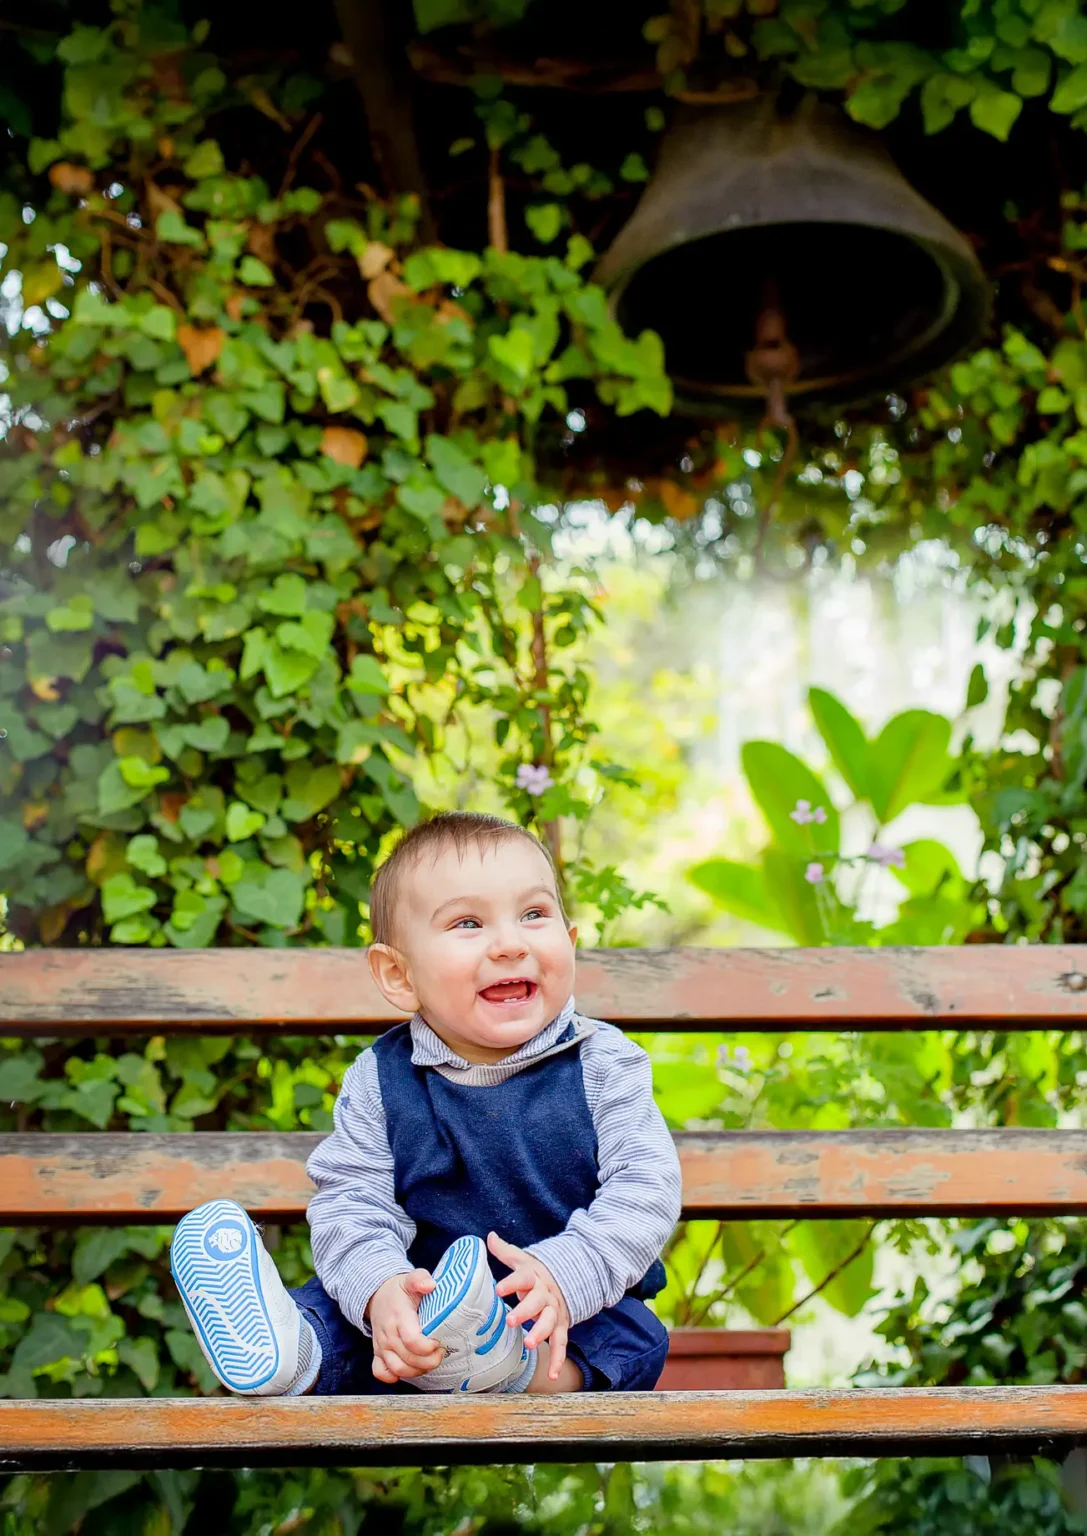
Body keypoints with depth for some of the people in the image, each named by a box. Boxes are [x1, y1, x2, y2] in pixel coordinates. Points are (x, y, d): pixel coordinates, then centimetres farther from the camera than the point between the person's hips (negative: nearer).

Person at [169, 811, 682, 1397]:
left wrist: (564, 1274, -33)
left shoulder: (604, 1064, -7)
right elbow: (350, 1202, -11)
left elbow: (646, 1186, -15)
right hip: (424, 1302, 2)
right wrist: (380, 1288, -33)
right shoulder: (379, 1081, -3)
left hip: (580, 1311, -1)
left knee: (638, 1340, -29)